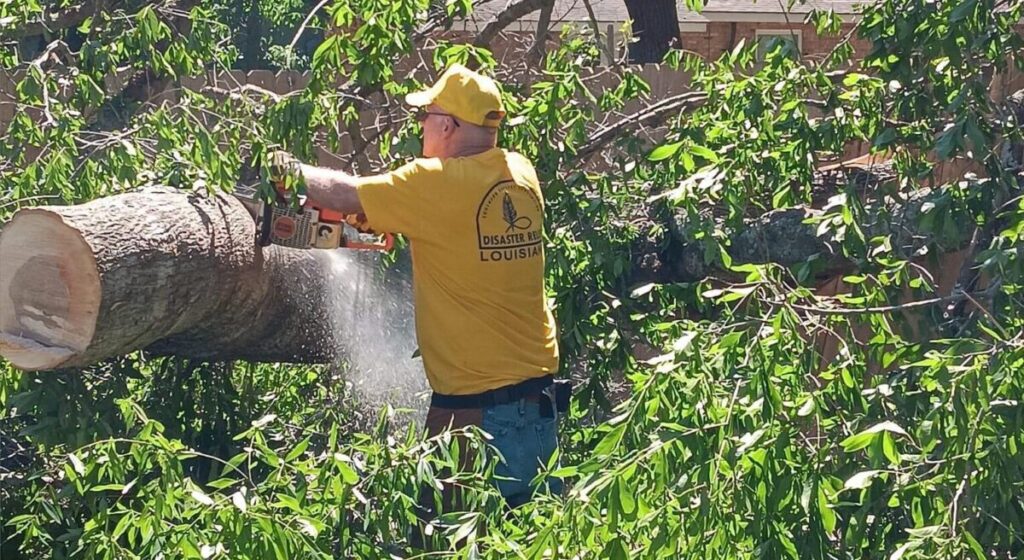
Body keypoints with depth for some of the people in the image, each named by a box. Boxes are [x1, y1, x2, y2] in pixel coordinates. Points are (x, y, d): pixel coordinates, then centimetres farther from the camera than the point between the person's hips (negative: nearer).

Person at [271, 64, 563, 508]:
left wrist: (291, 170, 11)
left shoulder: (438, 184, -15)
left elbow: (344, 194, -6)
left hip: (474, 401, -7)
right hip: (537, 385, 7)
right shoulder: (520, 173, 5)